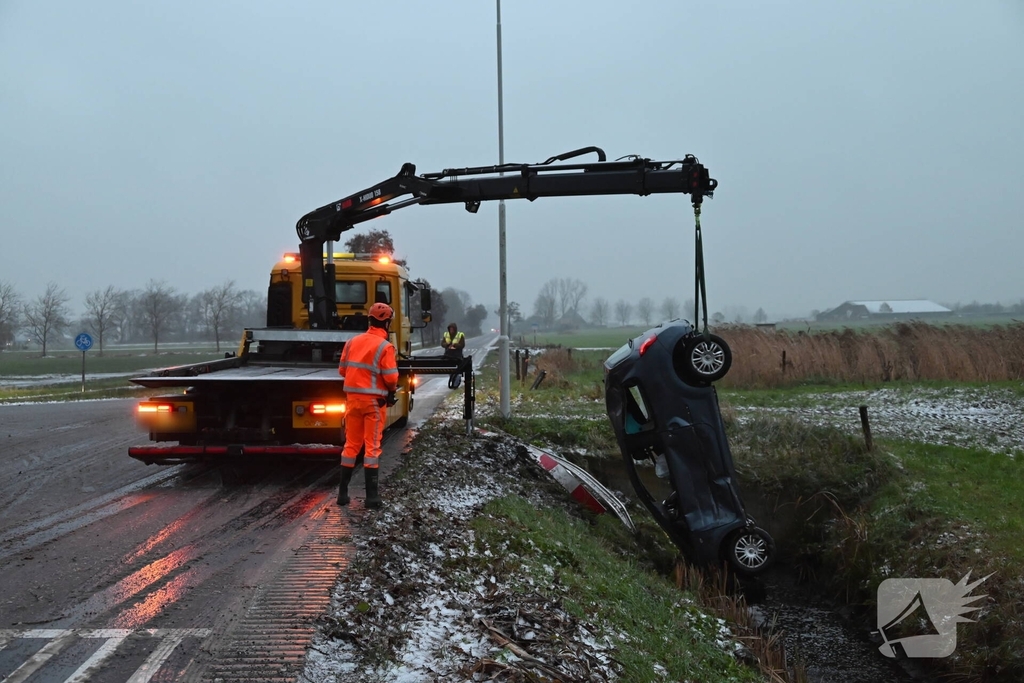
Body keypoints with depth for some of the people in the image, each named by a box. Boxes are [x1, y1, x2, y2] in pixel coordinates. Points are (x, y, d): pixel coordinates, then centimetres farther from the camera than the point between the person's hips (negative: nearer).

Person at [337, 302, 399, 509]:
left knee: (351, 445, 13)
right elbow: (391, 378, -16)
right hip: (374, 400, -5)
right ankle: (372, 496, 2)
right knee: (372, 446, 1)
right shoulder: (385, 347, -13)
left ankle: (343, 492, 16)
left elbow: (342, 370, 9)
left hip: (353, 397, 5)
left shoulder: (352, 341, 4)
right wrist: (392, 389, 5)